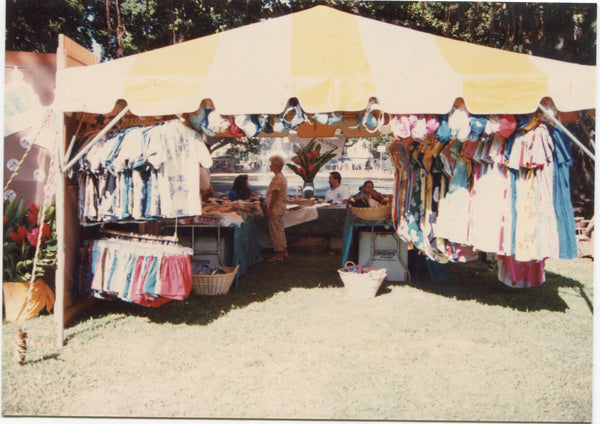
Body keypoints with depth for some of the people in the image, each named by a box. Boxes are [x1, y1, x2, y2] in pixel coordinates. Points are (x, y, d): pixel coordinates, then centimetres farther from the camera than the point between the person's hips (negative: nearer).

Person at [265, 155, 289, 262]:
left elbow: (275, 195, -22)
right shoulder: (282, 177, 14)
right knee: (280, 230, 16)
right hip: (281, 208, 11)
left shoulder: (277, 178, -18)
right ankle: (284, 252, 22)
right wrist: (268, 205, 21)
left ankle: (279, 255, 1)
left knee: (275, 232, -4)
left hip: (275, 209, -11)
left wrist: (269, 209, -19)